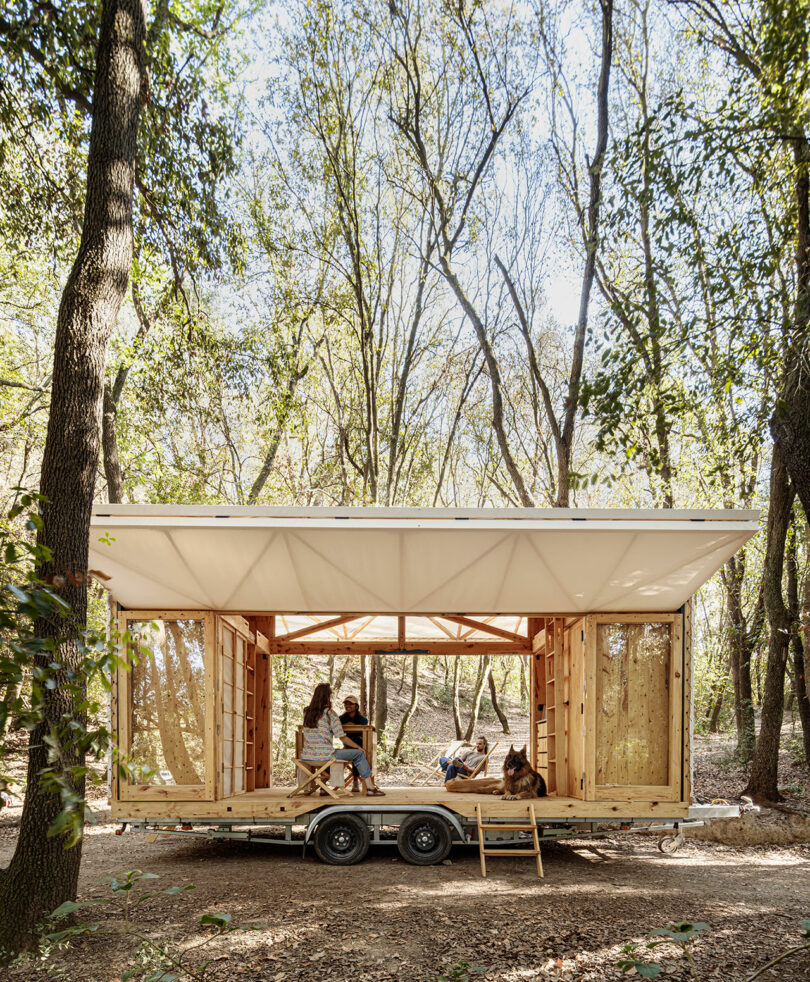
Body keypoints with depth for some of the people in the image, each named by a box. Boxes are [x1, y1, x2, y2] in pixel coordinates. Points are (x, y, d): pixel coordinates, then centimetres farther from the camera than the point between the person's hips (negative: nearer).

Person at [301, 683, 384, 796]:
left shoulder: (307, 712, 6)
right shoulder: (330, 713, -11)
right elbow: (342, 738, -8)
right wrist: (359, 747, 6)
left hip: (306, 757, 6)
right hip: (324, 756, -6)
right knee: (359, 754, 8)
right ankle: (370, 787, 10)